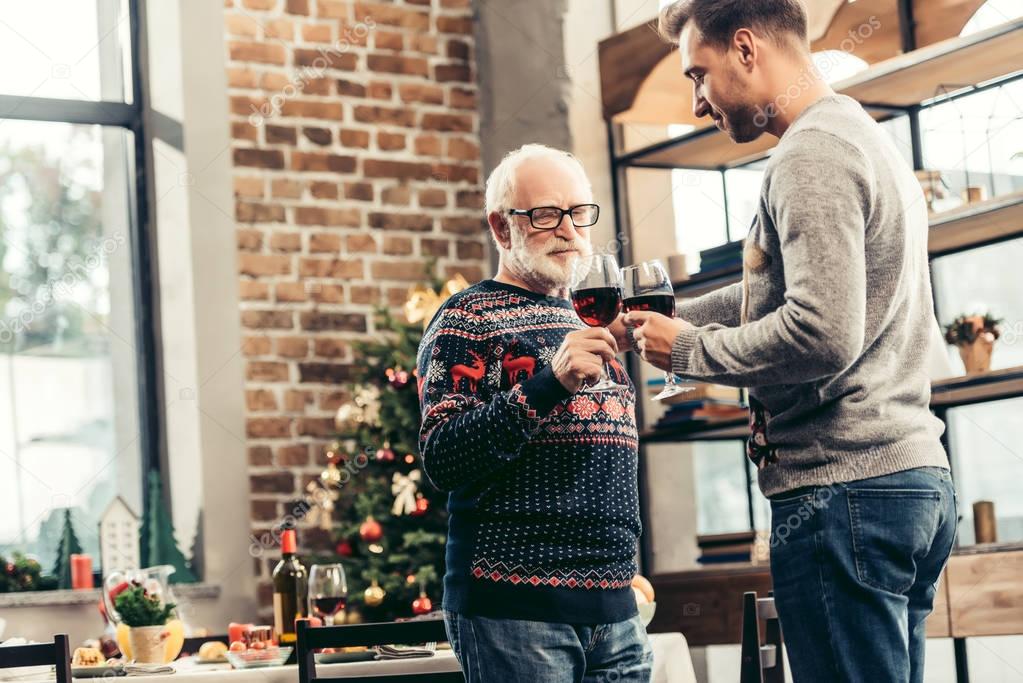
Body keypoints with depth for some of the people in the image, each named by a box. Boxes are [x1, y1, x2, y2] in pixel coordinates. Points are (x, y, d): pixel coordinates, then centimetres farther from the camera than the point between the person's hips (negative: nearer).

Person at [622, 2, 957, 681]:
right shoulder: (871, 141, 20)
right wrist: (670, 317, 23)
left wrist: (688, 350, -9)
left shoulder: (812, 153, -12)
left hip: (843, 487, -10)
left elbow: (822, 335, -22)